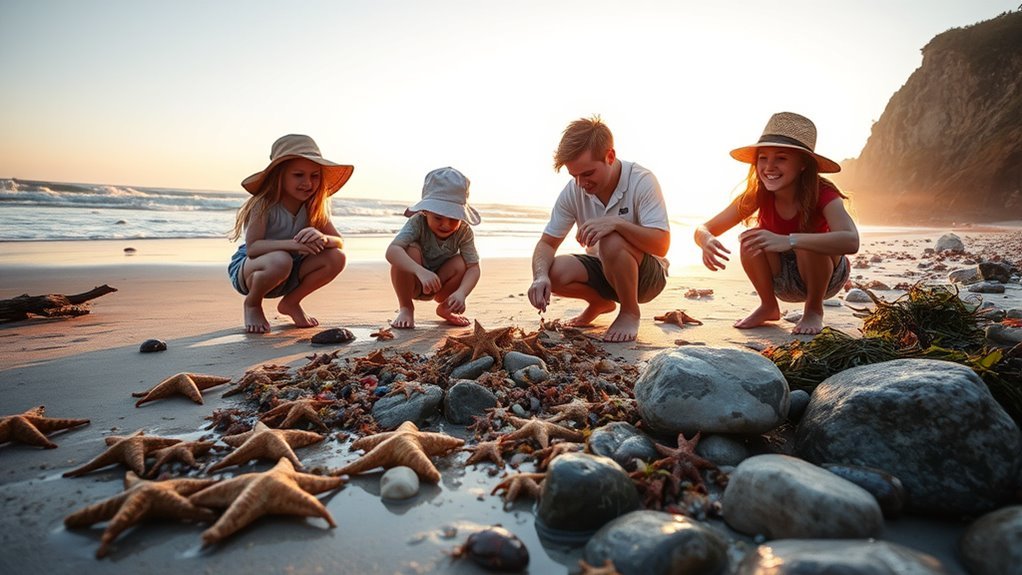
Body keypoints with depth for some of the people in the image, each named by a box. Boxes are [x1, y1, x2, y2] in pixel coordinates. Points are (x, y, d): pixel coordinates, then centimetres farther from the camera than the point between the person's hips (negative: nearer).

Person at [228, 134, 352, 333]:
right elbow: (252, 247, -29)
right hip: (247, 269, -5)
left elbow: (340, 242, -12)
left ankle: (291, 302, 5)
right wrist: (292, 244, -44)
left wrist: (322, 238, -37)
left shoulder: (314, 208, -8)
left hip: (287, 277, 5)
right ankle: (252, 303, -5)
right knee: (280, 260, -39)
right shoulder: (264, 204, -22)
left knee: (336, 258, -18)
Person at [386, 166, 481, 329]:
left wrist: (461, 293, -43)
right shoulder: (417, 223, -28)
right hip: (410, 282, -3)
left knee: (461, 263, -27)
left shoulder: (464, 232, -19)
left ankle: (444, 308, 4)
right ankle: (406, 308, -9)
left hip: (437, 286, 3)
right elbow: (392, 251, -43)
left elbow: (473, 268, -23)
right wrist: (421, 272, -58)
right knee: (410, 251, -33)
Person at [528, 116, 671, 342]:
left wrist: (616, 223, -44)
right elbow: (547, 243, -9)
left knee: (612, 242, -36)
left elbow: (661, 245, -29)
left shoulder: (642, 181, -21)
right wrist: (540, 276, -30)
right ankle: (601, 302, 8)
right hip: (602, 268, 5)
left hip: (647, 275, -4)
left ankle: (630, 312, -9)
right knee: (555, 271, -25)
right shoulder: (573, 191, -10)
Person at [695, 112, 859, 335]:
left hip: (825, 277, -2)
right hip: (783, 282, 2)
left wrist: (788, 241, -58)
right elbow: (703, 229, -18)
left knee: (806, 243, -34)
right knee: (752, 240, -26)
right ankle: (769, 307, -2)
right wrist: (707, 240, -43)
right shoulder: (757, 195, -17)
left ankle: (814, 310, -6)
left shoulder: (823, 194, -26)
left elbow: (851, 241, -46)